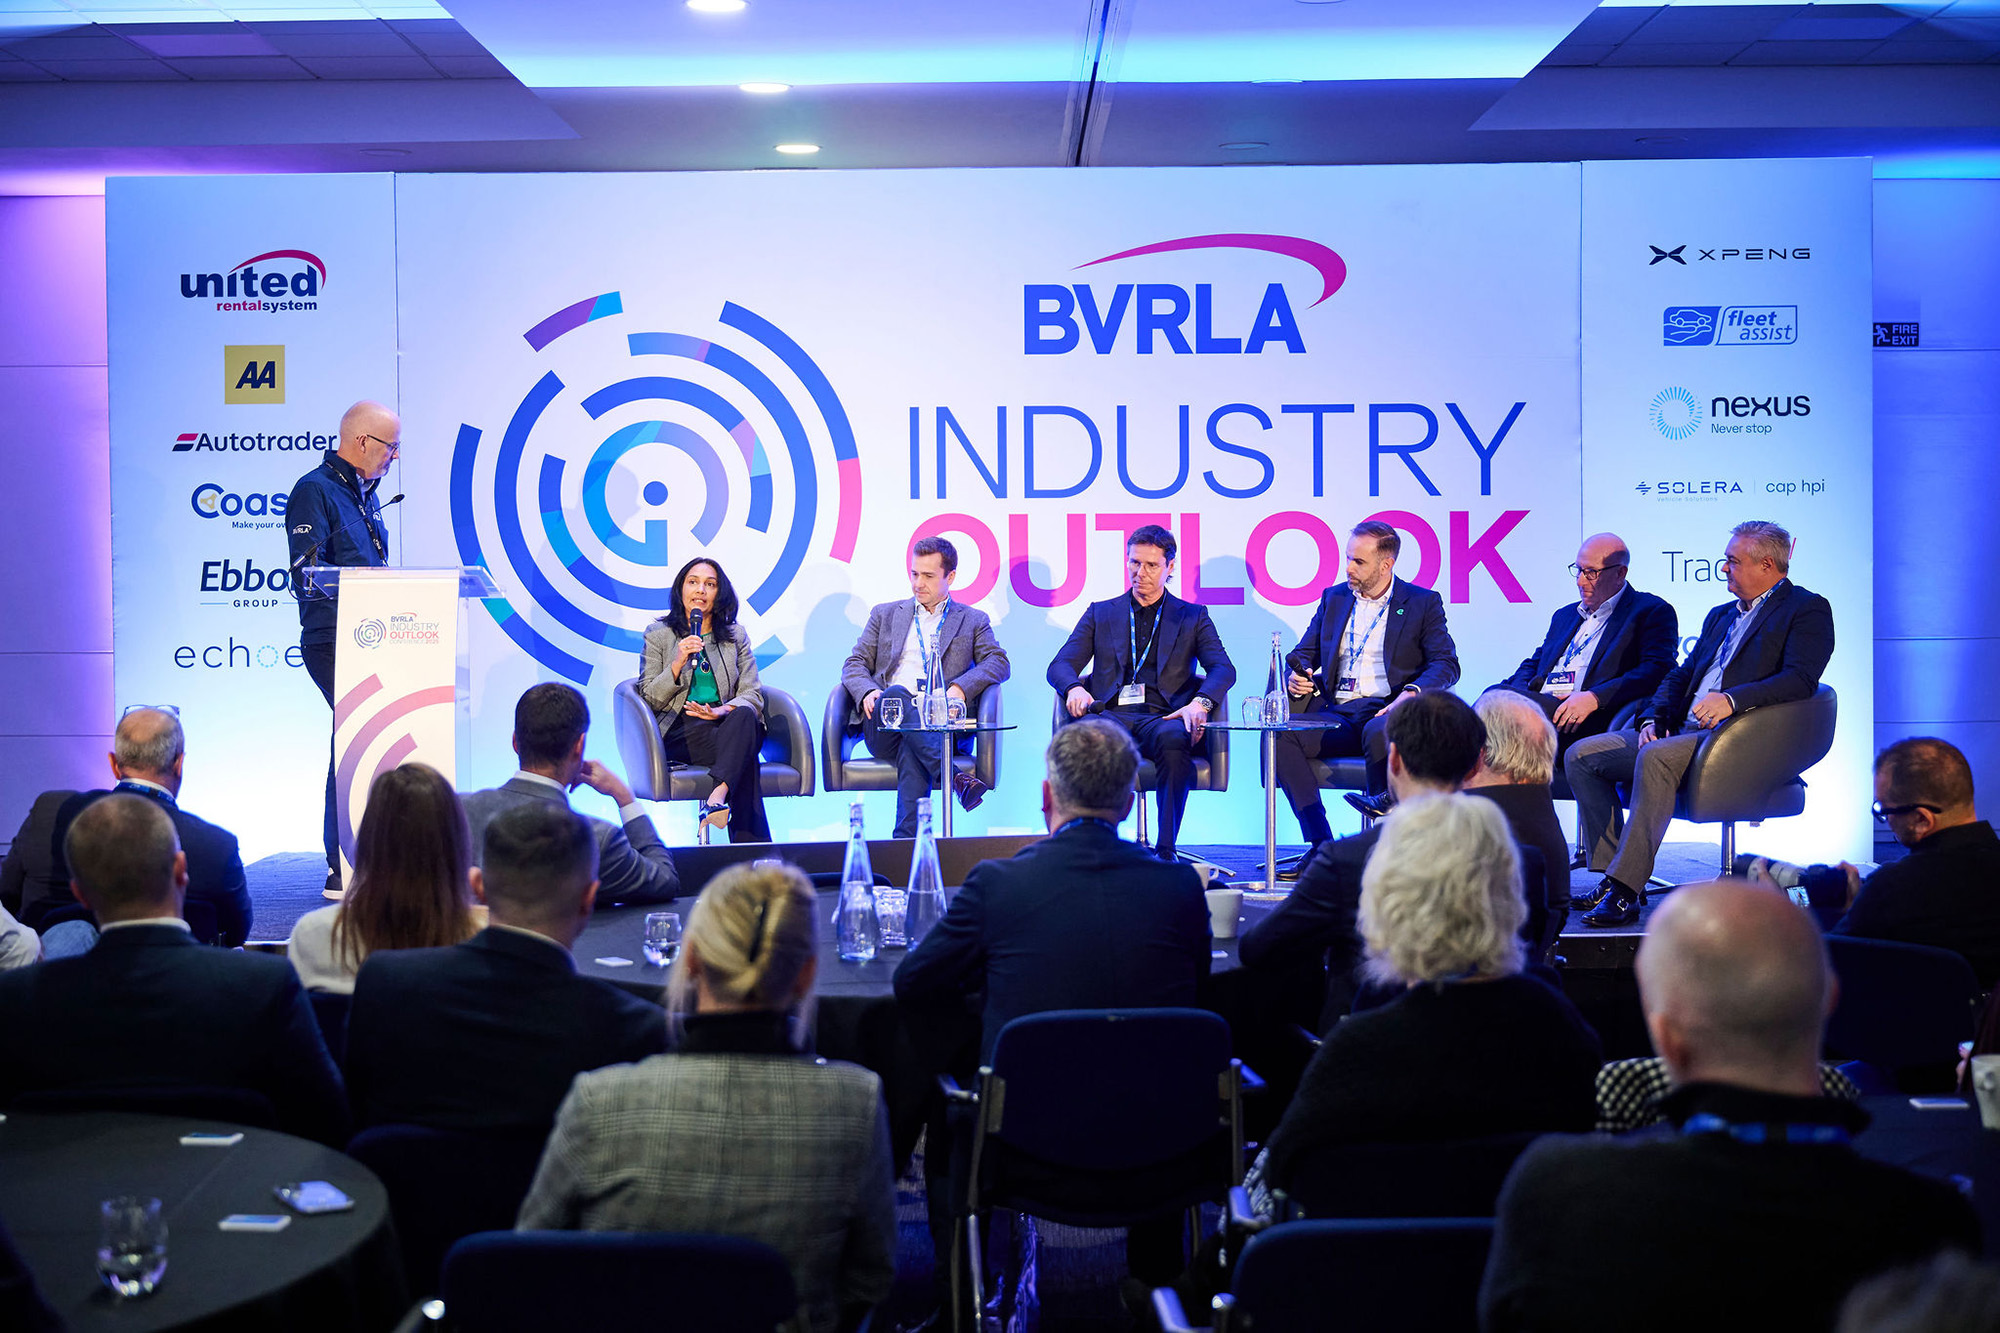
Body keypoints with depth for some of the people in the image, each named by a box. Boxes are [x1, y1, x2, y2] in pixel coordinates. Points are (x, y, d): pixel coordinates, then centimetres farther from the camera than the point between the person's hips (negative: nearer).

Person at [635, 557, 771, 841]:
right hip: (680, 730, -3)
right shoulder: (658, 634, 11)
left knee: (745, 715, -37)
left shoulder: (736, 636, 18)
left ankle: (718, 796, -55)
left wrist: (724, 710, -14)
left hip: (726, 724, 3)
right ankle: (753, 846, -41)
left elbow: (752, 694, 9)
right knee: (745, 756, -35)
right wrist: (678, 664, -13)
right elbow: (650, 699, 4)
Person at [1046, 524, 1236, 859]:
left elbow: (1223, 669, 5)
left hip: (1163, 718, -1)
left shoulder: (1193, 617, 20)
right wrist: (1074, 688, -11)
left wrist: (1200, 702, -18)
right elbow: (1060, 665, 15)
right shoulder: (1101, 613, 24)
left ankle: (1166, 851, -36)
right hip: (1112, 715, 1)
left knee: (1173, 738, -39)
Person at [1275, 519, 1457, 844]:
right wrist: (1296, 676, -4)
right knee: (1280, 736, -25)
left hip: (1385, 711, -4)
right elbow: (1304, 654, 22)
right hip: (1336, 714, 4)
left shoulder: (1423, 603, 9)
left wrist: (1411, 693, -21)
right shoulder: (1334, 598, 20)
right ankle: (1320, 843, -25)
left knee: (1379, 732, -40)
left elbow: (1446, 664, 0)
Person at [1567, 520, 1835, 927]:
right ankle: (1613, 875, -7)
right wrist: (1654, 719, 4)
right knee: (1581, 755, -5)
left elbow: (1801, 679, -14)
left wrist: (1732, 699, -28)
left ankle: (1625, 891, -34)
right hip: (1682, 732, 9)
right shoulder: (1721, 615, 27)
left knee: (1656, 756, -36)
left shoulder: (1808, 610, 2)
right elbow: (1681, 675, 24)